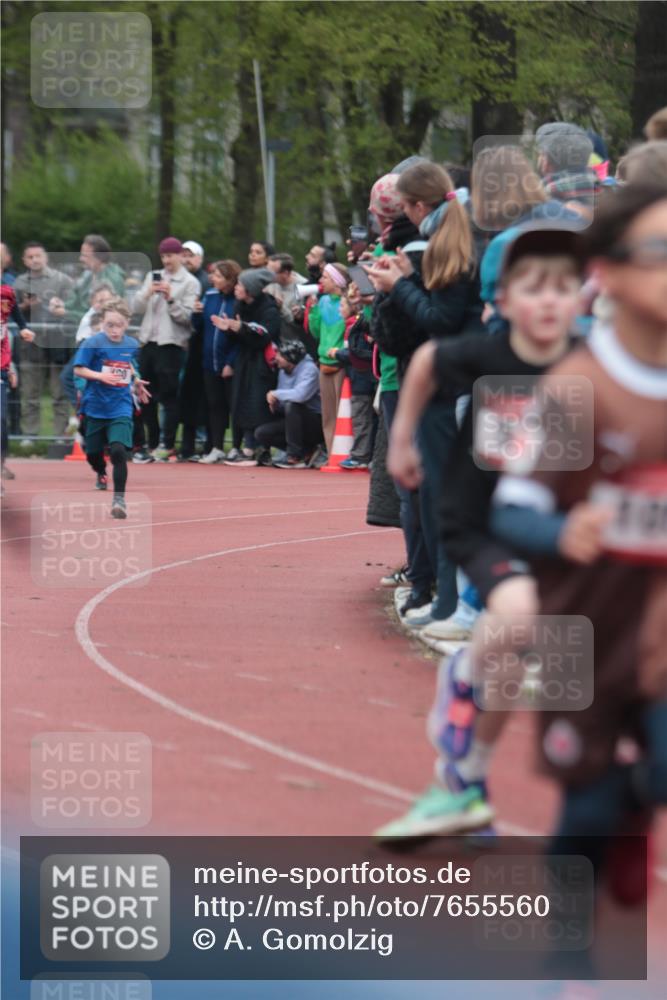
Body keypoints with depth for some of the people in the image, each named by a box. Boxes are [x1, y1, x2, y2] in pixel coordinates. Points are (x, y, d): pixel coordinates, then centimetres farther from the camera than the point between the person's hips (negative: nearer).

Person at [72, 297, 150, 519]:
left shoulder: (131, 345, 0)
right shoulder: (93, 343, -12)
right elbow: (78, 369, -14)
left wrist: (136, 381, 9)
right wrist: (100, 376, -27)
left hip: (120, 408, 0)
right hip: (95, 407, 0)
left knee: (118, 450, -19)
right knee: (93, 453, 13)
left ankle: (119, 499, -12)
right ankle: (101, 474, 50)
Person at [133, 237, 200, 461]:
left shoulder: (190, 282, 0)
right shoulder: (153, 277, 15)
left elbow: (187, 316, -8)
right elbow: (137, 308, 10)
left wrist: (171, 299, -19)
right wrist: (148, 293, -8)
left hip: (172, 343, -6)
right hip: (149, 341, 6)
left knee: (169, 396, -6)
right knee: (147, 397, 8)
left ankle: (168, 446, -4)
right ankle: (152, 445, 16)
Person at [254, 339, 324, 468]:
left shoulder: (309, 369, -19)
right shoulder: (283, 371, 6)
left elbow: (300, 395, -37)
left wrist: (275, 394, -22)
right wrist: (275, 405, -7)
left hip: (316, 423, -8)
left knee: (291, 404, -33)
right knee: (261, 433, -5)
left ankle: (295, 457, -25)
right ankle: (306, 452, 2)